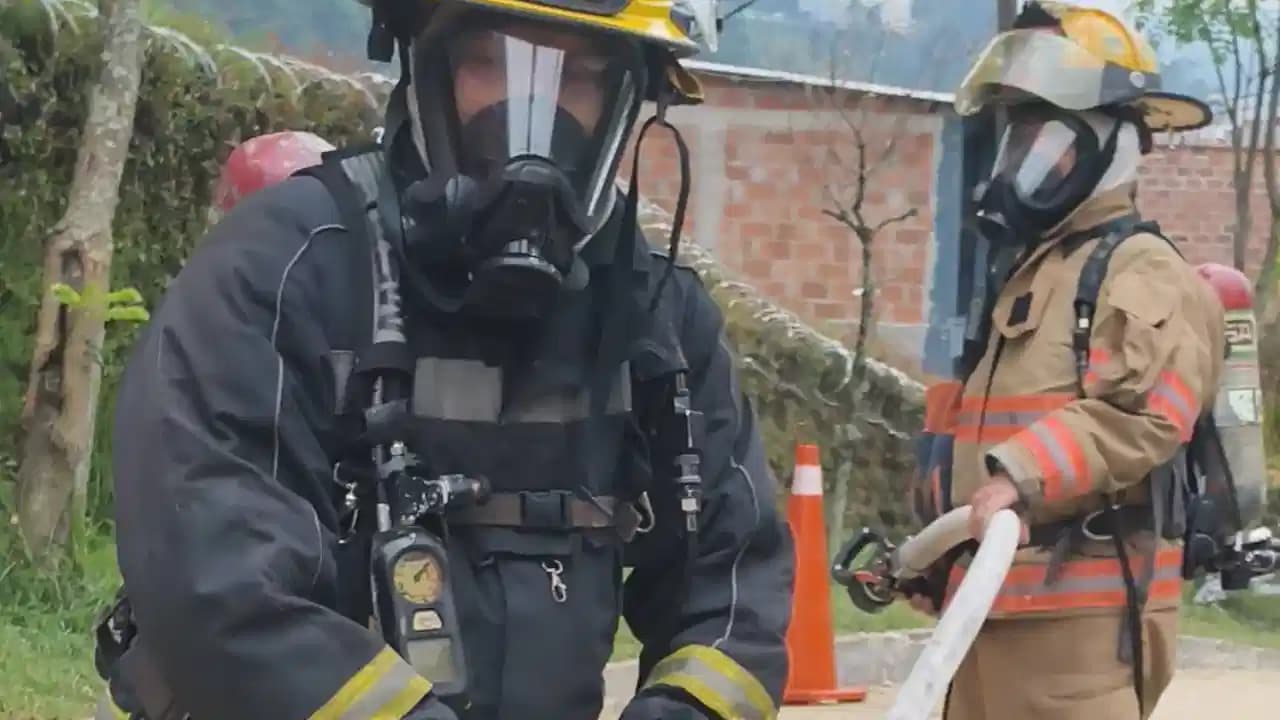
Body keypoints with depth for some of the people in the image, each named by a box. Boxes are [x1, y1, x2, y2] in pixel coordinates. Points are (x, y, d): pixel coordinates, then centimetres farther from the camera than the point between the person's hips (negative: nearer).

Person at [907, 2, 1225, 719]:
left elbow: (1142, 414, -23)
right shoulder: (1023, 272, 23)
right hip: (997, 604, 10)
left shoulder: (1143, 271, -7)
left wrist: (1020, 477, -32)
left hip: (1080, 611, -10)